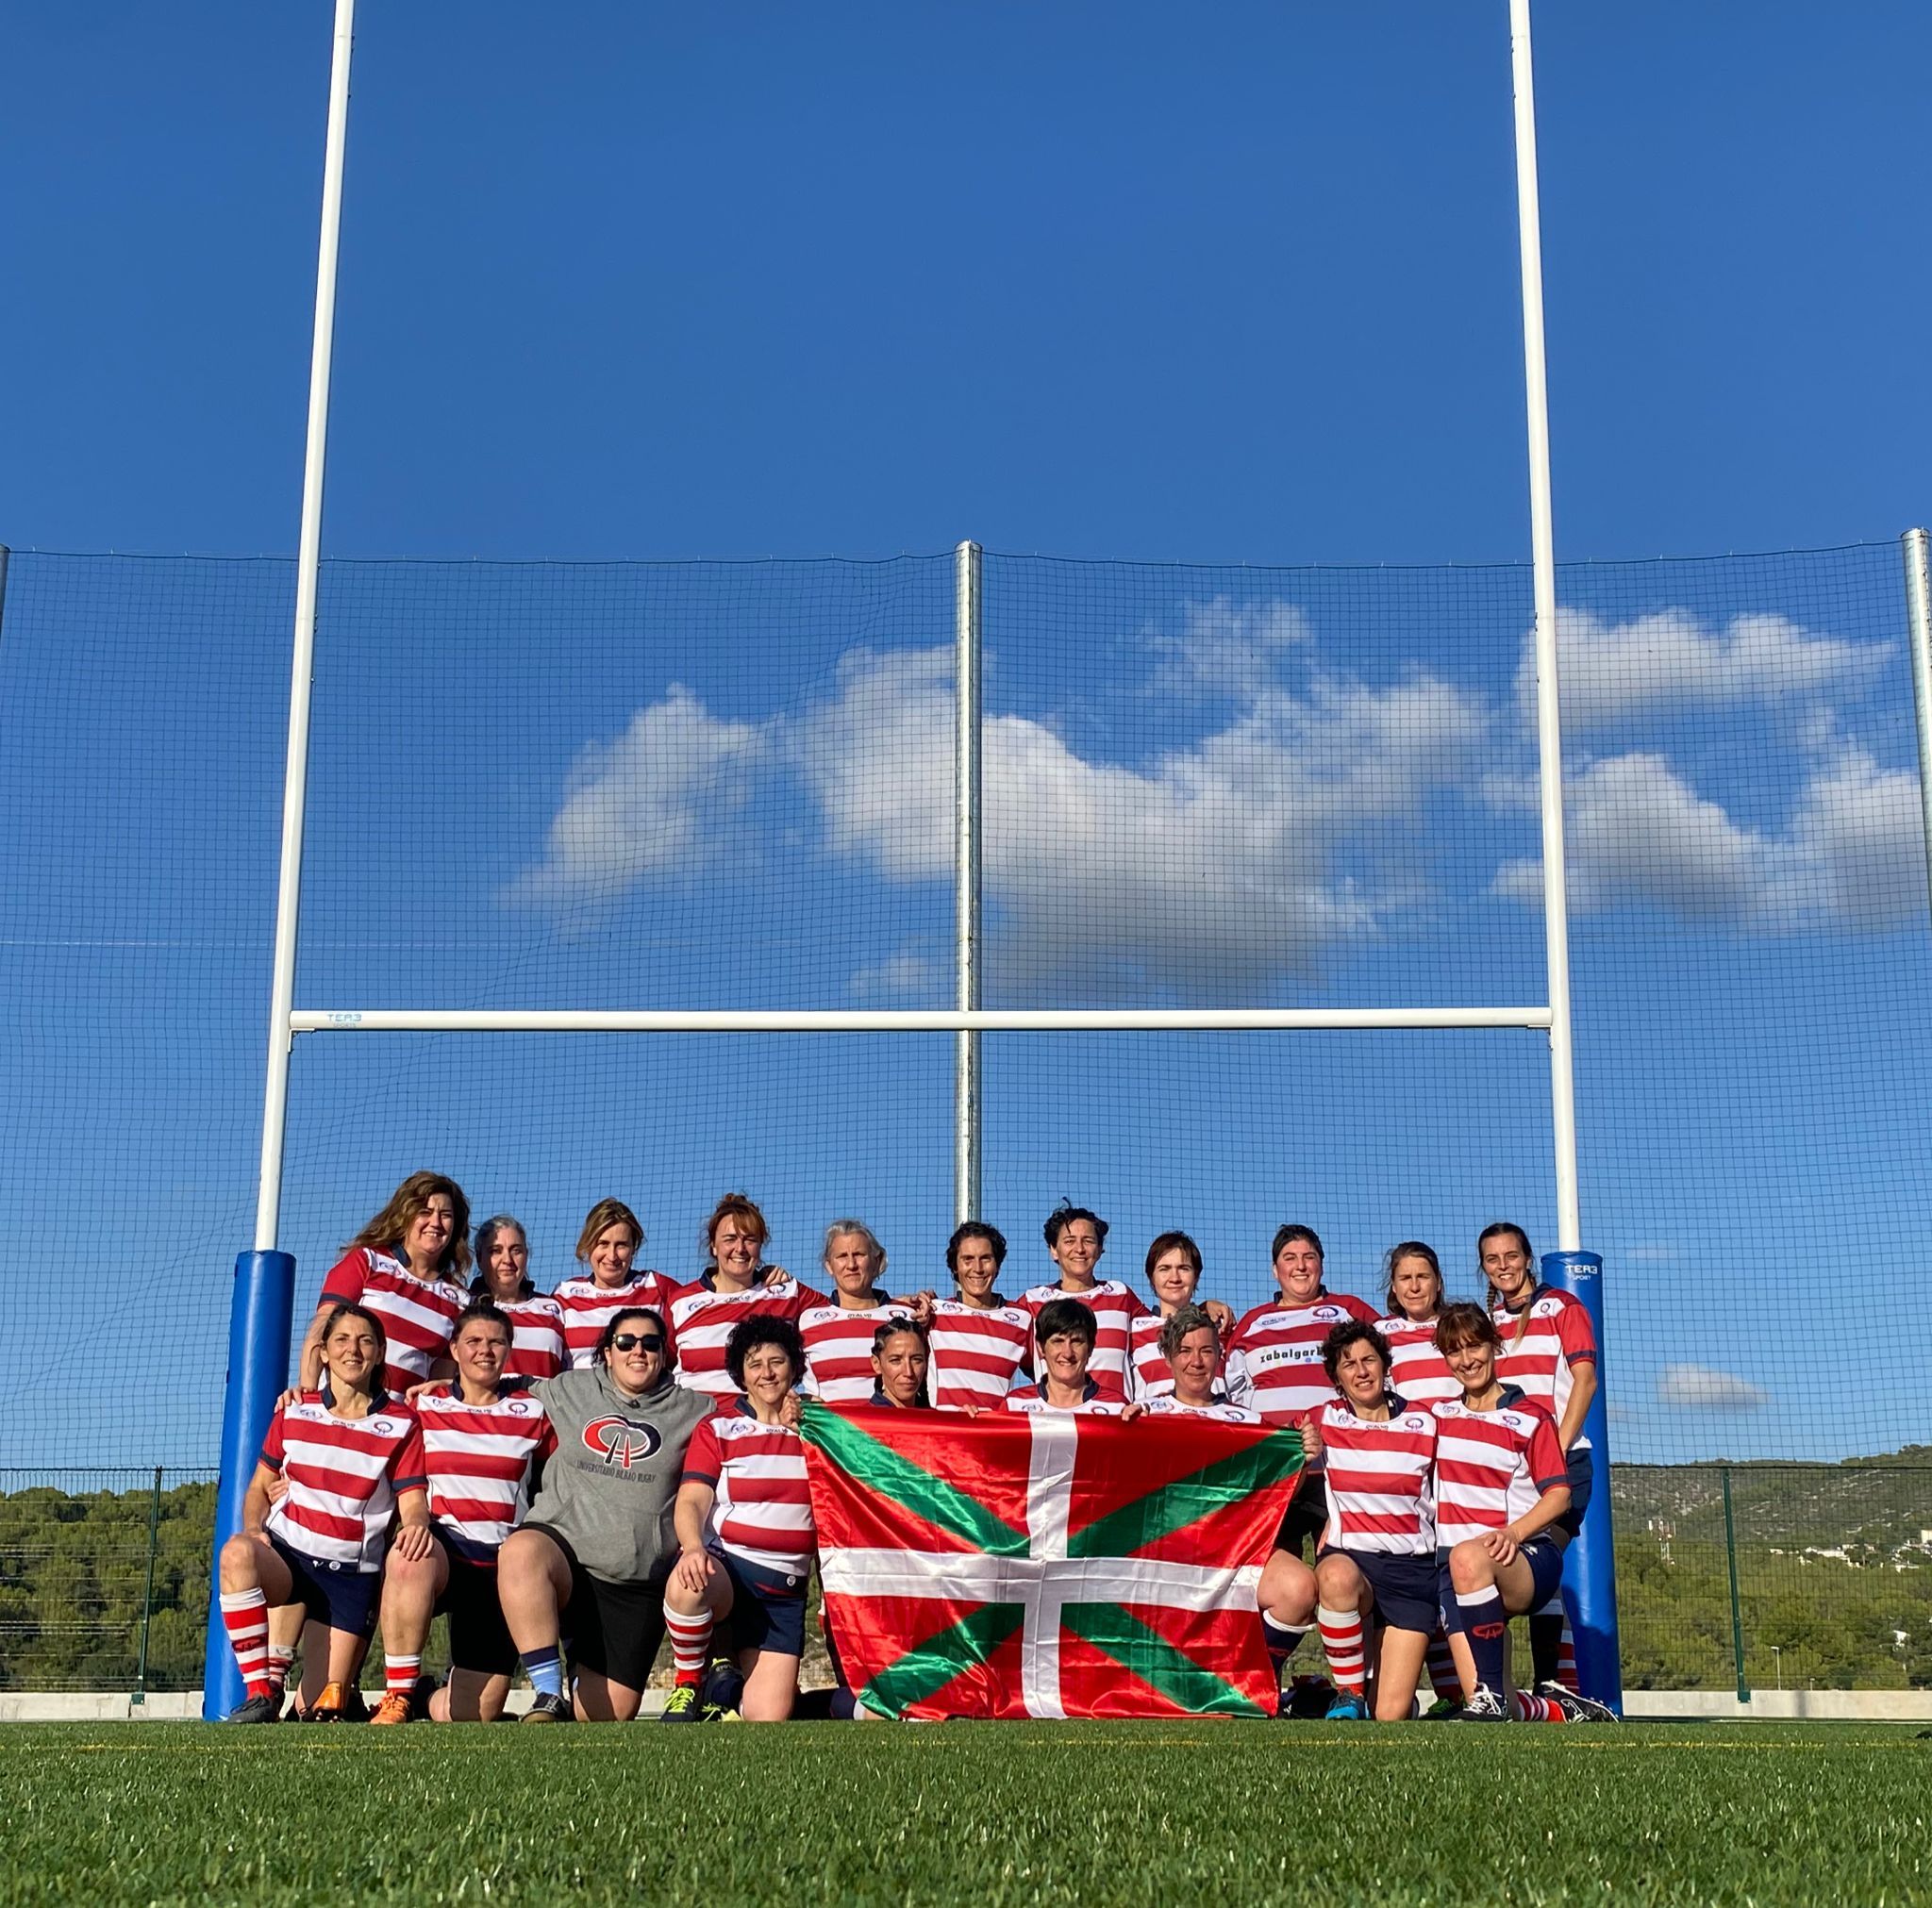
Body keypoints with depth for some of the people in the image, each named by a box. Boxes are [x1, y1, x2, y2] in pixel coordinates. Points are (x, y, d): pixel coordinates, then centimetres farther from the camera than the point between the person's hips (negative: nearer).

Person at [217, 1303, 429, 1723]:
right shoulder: (293, 1411, 7)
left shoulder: (401, 1423, 2)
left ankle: (340, 1689, 32)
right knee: (237, 1552, -37)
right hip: (287, 1551, 1)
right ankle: (261, 1693, -30)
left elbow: (412, 1500, -4)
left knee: (323, 1711, -7)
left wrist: (416, 1524, -28)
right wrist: (253, 1528, -9)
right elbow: (260, 1485, 13)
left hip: (352, 1573, -1)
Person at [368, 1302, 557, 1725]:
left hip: (502, 1564, 1)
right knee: (409, 1555, -40)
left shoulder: (532, 1412, 9)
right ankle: (398, 1697, -28)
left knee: (475, 1716, -6)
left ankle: (440, 1701, 32)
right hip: (439, 1546, -1)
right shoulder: (424, 1406, 10)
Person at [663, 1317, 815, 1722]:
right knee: (687, 1584, -40)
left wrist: (804, 1428, -4)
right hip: (724, 1563, -2)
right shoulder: (718, 1428, 5)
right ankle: (688, 1682, -13)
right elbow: (691, 1501, -6)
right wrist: (692, 1547, -28)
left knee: (768, 1717, -9)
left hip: (785, 1586, 2)